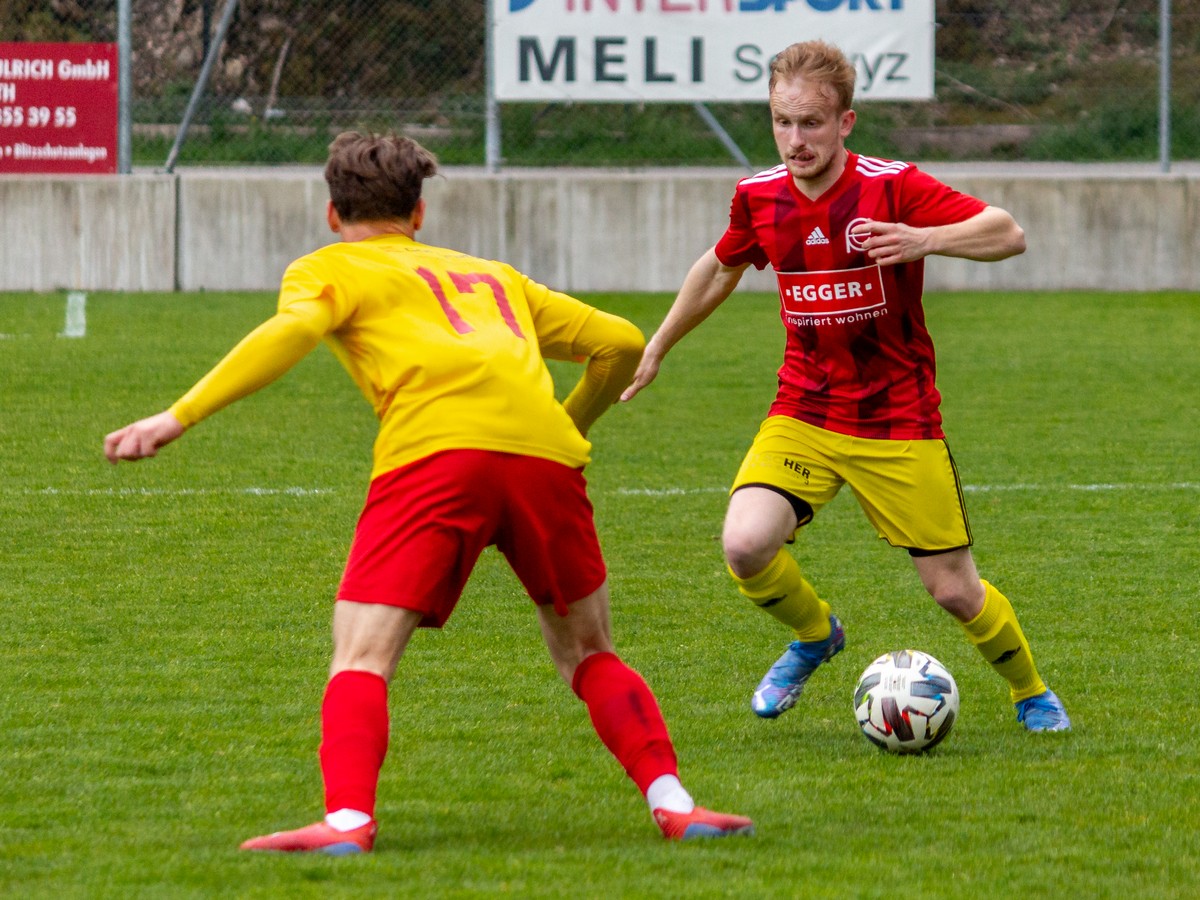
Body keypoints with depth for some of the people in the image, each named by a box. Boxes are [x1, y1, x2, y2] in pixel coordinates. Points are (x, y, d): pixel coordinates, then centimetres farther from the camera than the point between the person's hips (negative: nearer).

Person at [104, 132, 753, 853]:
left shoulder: (328, 268, 21)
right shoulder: (493, 276, 35)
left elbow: (292, 332, -1)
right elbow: (621, 343, 33)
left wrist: (178, 418, -7)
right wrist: (574, 423, 50)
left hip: (434, 453, -4)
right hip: (544, 449, 4)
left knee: (362, 659, -3)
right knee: (588, 654, 21)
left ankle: (348, 817, -25)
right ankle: (672, 801, 8)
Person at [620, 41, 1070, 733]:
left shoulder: (893, 187, -15)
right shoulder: (759, 198, -2)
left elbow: (1009, 234, -21)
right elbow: (721, 269, 19)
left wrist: (926, 240, -38)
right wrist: (656, 349, 28)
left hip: (899, 423, -3)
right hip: (803, 414, 3)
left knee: (954, 590, 0)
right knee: (746, 546, -22)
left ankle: (1032, 693, 31)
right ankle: (815, 636, 12)